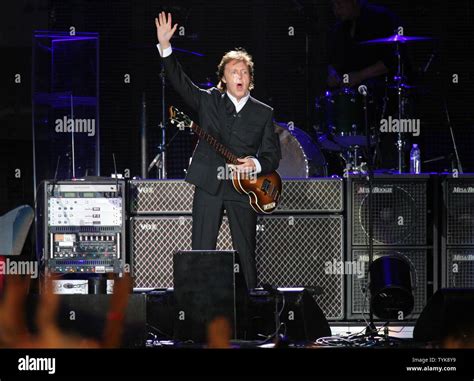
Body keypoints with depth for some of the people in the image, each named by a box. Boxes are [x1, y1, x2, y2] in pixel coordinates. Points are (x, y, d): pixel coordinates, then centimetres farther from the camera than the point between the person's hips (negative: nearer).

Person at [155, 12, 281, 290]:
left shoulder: (263, 113, 9)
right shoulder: (208, 101, 8)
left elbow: (273, 154, 8)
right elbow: (179, 80, -1)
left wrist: (256, 164, -13)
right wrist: (165, 47, -12)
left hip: (243, 188, 0)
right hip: (208, 186, 0)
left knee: (246, 254, 2)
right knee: (202, 253, -3)